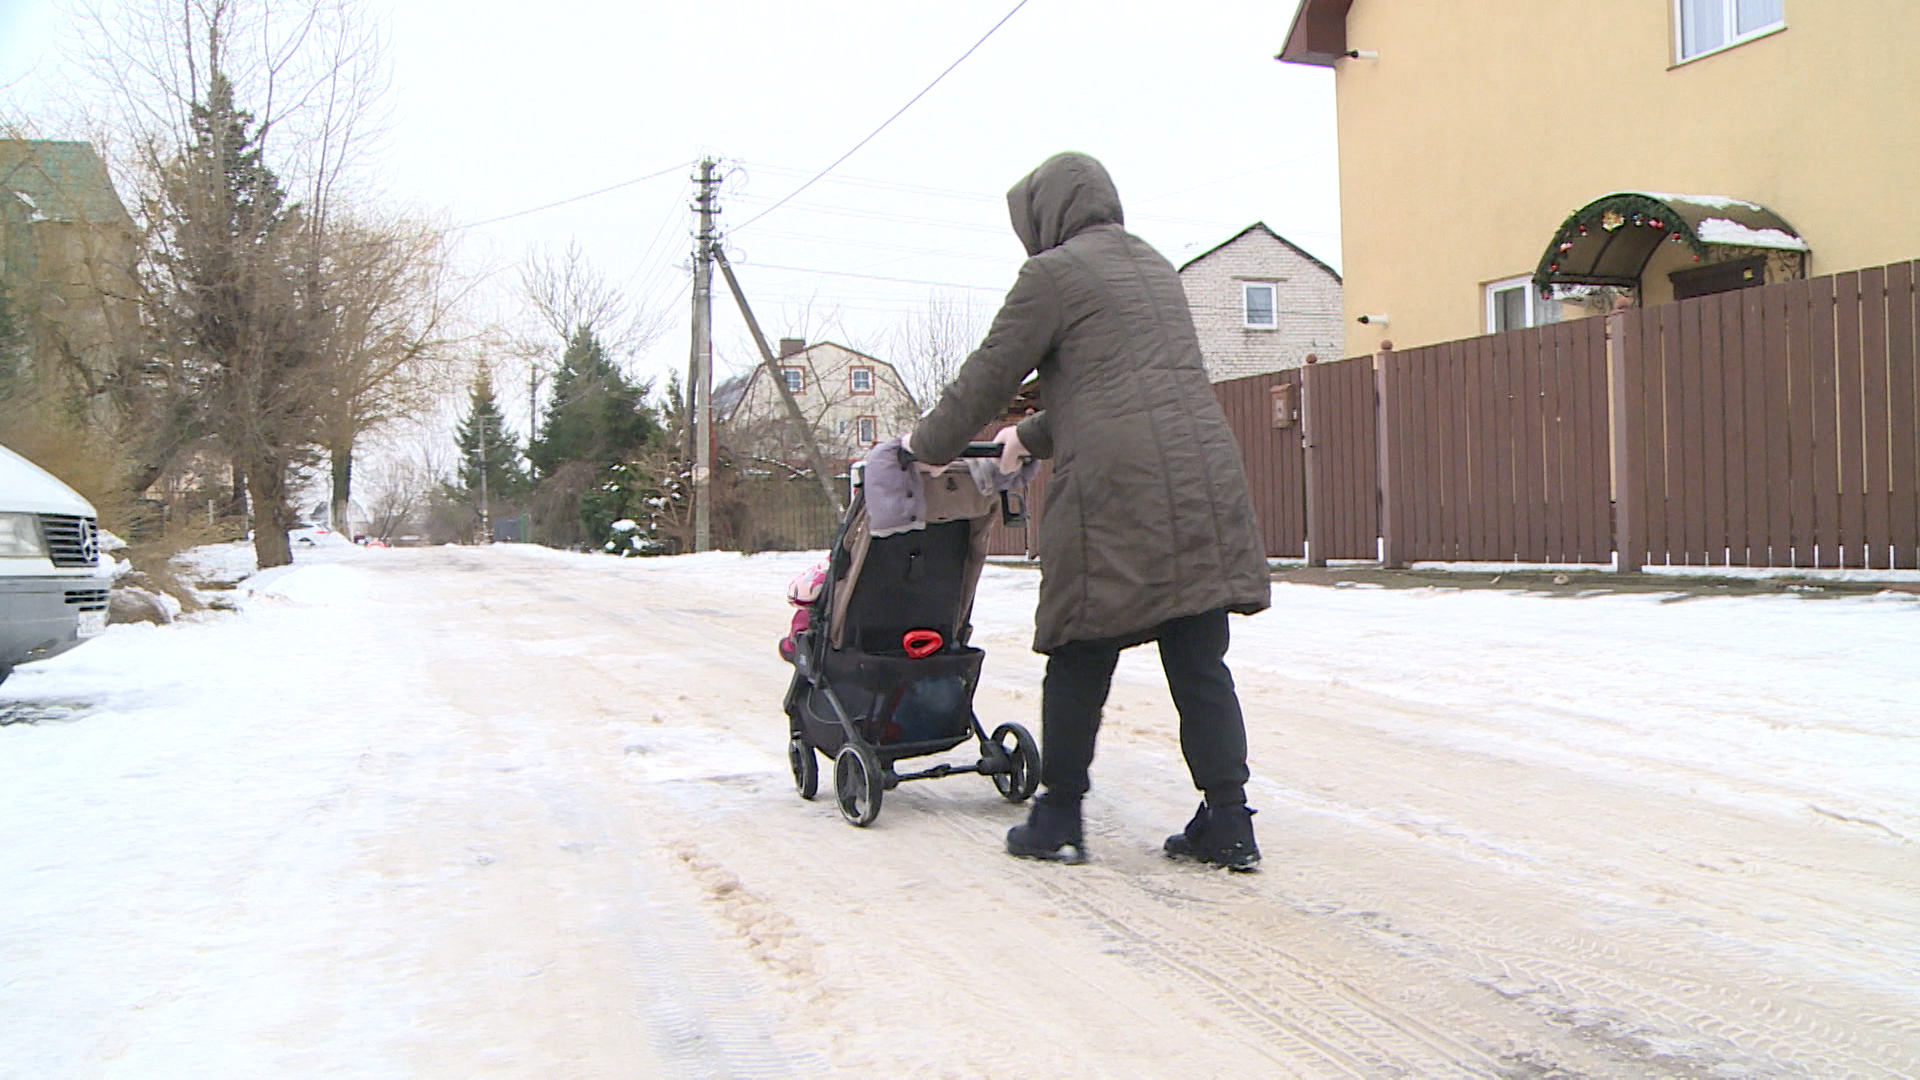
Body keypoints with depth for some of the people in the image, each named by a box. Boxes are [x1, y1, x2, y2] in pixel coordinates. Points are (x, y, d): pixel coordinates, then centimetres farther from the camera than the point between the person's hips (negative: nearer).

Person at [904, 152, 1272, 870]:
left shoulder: (1054, 274, 2)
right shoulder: (1154, 268, 26)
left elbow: (988, 376, 4)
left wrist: (930, 446, 20)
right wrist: (1033, 438, 41)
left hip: (1114, 491, -7)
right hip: (1204, 484, 7)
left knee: (1079, 663, 5)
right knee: (1199, 664, 8)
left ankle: (1058, 822, 15)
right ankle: (1228, 825, 8)